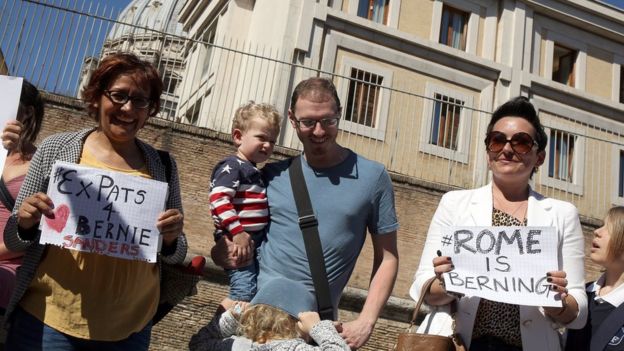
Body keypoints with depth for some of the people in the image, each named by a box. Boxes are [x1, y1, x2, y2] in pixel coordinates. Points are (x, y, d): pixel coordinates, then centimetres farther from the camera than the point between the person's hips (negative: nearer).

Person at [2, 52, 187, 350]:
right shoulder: (55, 149, -3)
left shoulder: (163, 166, -1)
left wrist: (170, 239, -15)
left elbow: (175, 255, 6)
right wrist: (26, 225, -17)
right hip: (47, 319, -1)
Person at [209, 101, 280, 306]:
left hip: (255, 243, 10)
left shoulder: (254, 172, 18)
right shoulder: (232, 167, -12)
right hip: (238, 243, -10)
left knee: (257, 290, 14)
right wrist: (237, 232, -27)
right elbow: (218, 199, -24)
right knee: (245, 291, -13)